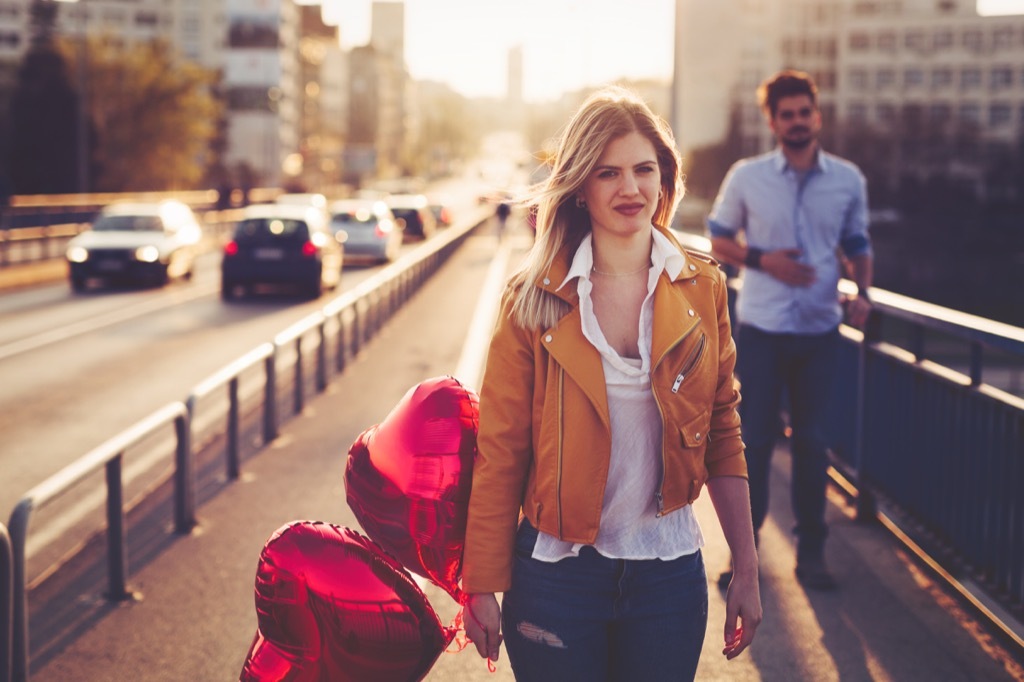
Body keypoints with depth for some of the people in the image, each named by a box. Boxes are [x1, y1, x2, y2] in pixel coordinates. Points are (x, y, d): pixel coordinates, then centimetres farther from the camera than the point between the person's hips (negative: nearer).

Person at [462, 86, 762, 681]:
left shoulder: (702, 288, 0)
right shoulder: (535, 297, -6)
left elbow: (723, 438, 5)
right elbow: (499, 452, -4)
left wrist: (748, 572, 4)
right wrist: (482, 587, -4)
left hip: (669, 571, 2)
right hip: (557, 574, -2)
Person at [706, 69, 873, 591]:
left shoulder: (848, 180, 3)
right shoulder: (746, 177, -1)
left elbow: (858, 245, 14)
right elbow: (719, 240, 7)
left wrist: (862, 293, -4)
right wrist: (763, 260, -11)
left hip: (820, 330, 2)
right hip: (761, 328, -1)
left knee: (812, 441, 8)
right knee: (755, 440, 1)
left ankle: (811, 552, 18)